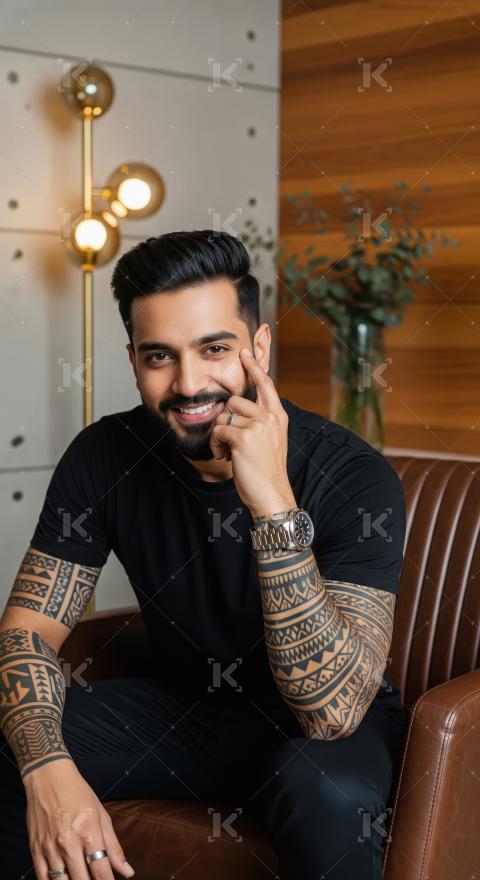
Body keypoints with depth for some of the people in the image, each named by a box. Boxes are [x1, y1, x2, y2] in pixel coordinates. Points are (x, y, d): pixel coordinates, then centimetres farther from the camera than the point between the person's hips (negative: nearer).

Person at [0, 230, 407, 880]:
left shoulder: (353, 476, -26)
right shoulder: (105, 456, -12)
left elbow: (331, 712, -33)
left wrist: (273, 503, -43)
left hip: (330, 729, -3)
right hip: (178, 704, 4)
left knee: (329, 791, -37)